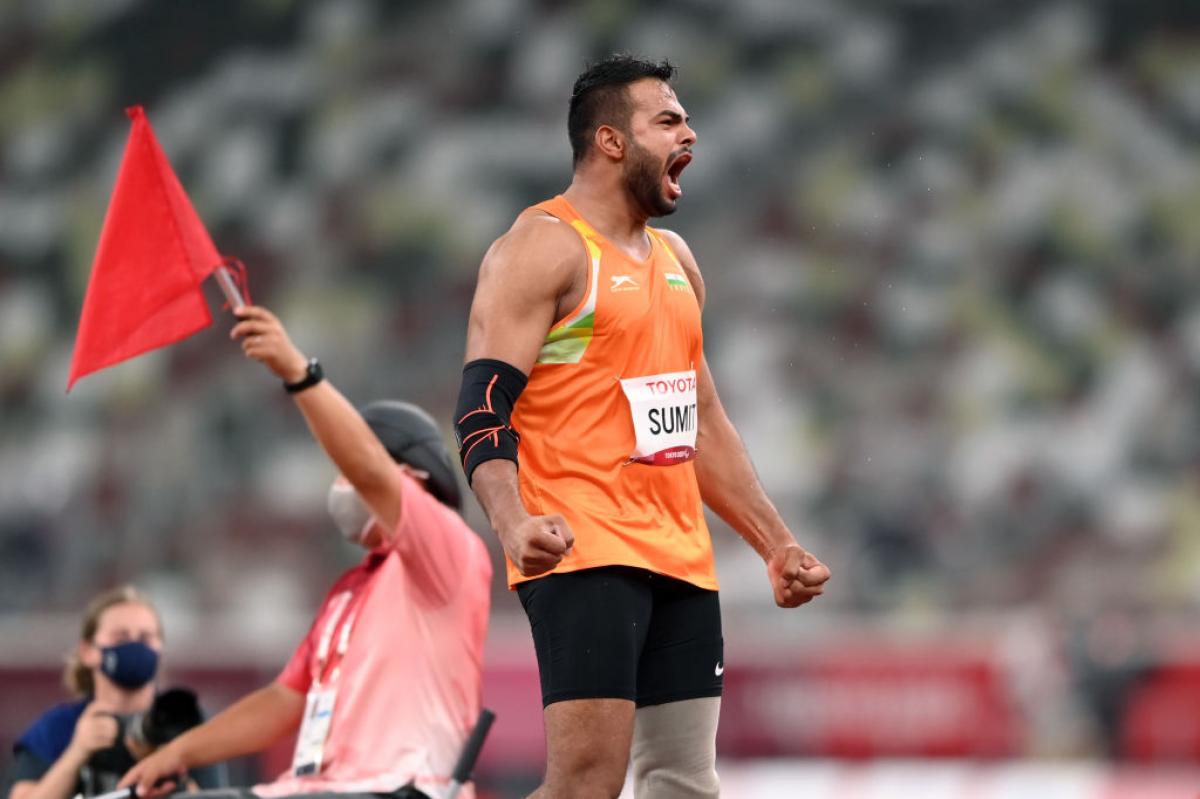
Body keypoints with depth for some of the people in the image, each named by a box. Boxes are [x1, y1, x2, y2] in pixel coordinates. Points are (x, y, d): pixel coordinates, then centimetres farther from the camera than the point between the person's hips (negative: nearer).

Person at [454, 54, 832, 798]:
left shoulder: (675, 260, 20)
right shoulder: (542, 248, -7)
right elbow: (483, 407, -15)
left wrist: (777, 543, 22)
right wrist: (514, 523, -32)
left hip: (680, 560, 9)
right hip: (584, 553, -9)